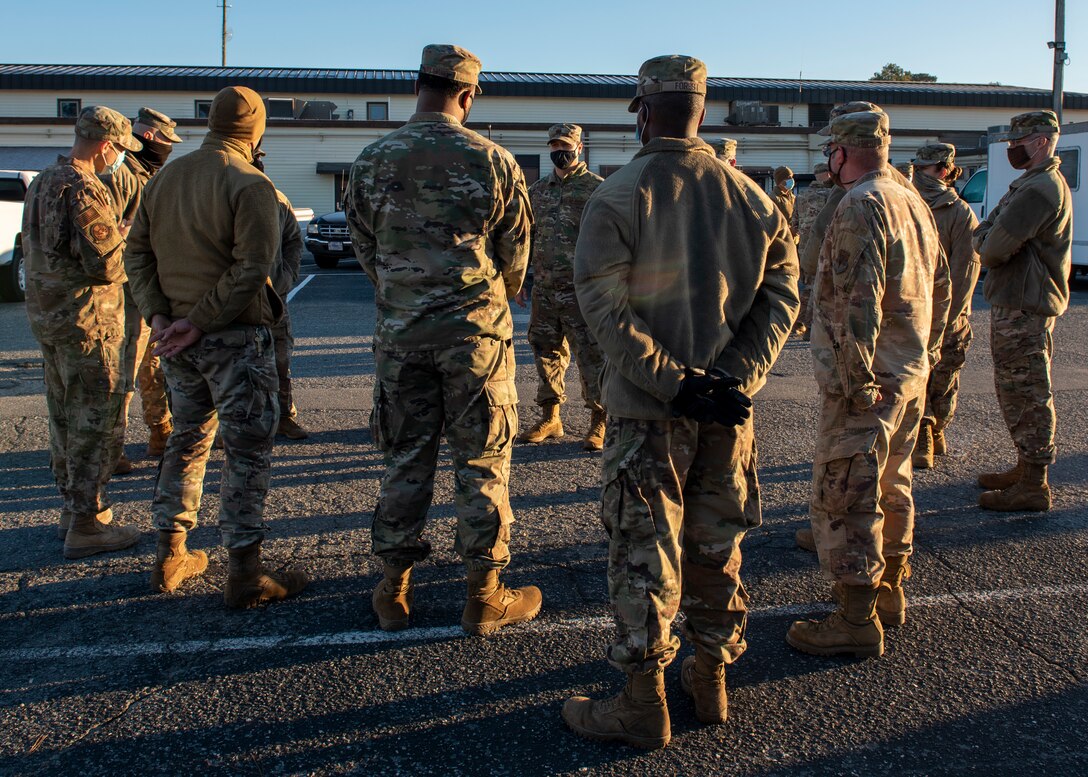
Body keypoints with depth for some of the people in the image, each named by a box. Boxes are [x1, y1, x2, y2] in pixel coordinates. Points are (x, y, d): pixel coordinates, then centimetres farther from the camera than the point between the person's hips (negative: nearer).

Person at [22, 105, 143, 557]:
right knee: (93, 423, -2)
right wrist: (133, 241, -4)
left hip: (46, 317, 10)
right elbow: (108, 266, -23)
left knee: (64, 420, 17)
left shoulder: (42, 184, 13)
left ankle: (72, 508, 29)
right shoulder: (85, 192, -19)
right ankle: (88, 524, 4)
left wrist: (115, 236, 14)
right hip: (88, 322, -10)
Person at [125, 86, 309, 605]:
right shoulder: (251, 185, -12)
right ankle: (244, 572, 5)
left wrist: (158, 314, 0)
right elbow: (252, 267, -21)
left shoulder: (163, 178, 9)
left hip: (179, 341, 7)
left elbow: (137, 253, 8)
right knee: (247, 449, 1)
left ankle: (170, 557, 27)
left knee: (187, 439, 19)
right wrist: (200, 321, -16)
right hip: (235, 337, -7)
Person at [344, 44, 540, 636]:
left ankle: (394, 591, 21)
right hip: (476, 331, -2)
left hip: (399, 332, 3)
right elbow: (516, 256, 3)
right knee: (482, 462, 6)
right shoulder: (493, 161, -5)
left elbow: (365, 249, 9)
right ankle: (484, 596, 15)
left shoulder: (372, 160, 1)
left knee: (405, 459, 12)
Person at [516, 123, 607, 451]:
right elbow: (527, 237, 20)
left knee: (591, 355, -3)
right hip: (544, 289, 6)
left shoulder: (596, 188, -3)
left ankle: (599, 422, 8)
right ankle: (550, 418, 24)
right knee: (546, 352, 12)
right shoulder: (538, 190, 15)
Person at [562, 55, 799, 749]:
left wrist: (672, 381, -17)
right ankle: (712, 682, 32)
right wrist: (737, 379, -7)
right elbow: (781, 292, 0)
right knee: (717, 547, 18)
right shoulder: (751, 197, 4)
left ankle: (644, 708, 16)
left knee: (645, 554, 5)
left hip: (648, 410, -4)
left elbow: (604, 303, -18)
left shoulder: (619, 196, -10)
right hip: (729, 409, 5)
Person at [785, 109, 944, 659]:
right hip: (911, 376, 10)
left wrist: (858, 380, -21)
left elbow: (859, 303, -25)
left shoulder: (861, 207, -17)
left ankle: (857, 620, 4)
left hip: (865, 382, -10)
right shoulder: (914, 203, 13)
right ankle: (888, 591, 34)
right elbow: (939, 291, 18)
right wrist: (920, 351, 21)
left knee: (845, 496, -3)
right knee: (891, 487, 20)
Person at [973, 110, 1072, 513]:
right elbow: (983, 233, 16)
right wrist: (986, 238, -4)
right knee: (1020, 392, 18)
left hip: (1022, 308, -11)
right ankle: (1026, 468, 29)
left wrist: (984, 240, -3)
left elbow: (993, 249, -22)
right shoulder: (1042, 183, 18)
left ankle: (1033, 486, 3)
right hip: (1022, 302, 11)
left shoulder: (1038, 190, -19)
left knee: (1027, 395, -5)